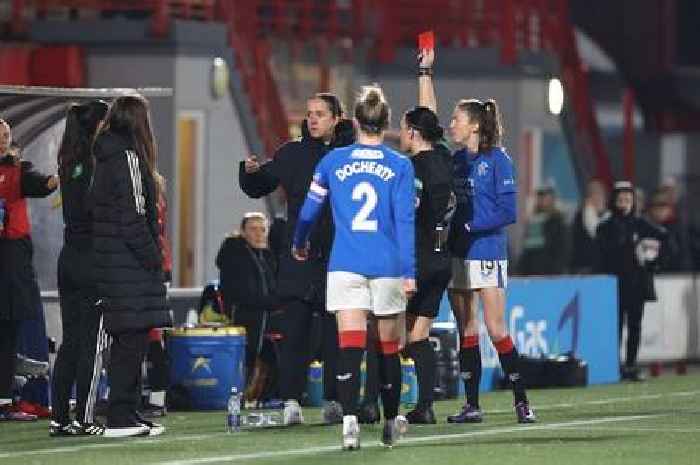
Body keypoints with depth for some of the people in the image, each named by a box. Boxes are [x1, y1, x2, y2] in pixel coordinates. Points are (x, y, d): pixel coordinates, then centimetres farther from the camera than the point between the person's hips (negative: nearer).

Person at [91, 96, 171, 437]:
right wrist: (152, 256, -12)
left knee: (125, 340, 12)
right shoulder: (128, 156, -12)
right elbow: (133, 214, -18)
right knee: (132, 336, -8)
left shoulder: (105, 156, 14)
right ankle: (120, 418, -10)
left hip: (109, 259, 9)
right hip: (131, 264, -9)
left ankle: (124, 415, 15)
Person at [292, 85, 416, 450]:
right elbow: (405, 220, -5)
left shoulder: (332, 161, 4)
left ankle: (350, 420, -25)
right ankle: (390, 424, 26)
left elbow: (309, 209, 13)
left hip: (345, 266, 0)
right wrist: (409, 272, -4)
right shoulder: (400, 166, 0)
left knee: (350, 347, -7)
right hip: (388, 268, 0)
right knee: (388, 348, 13)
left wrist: (299, 244, 32)